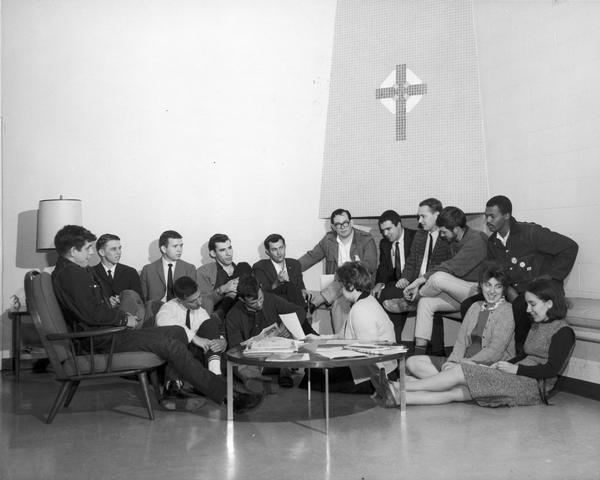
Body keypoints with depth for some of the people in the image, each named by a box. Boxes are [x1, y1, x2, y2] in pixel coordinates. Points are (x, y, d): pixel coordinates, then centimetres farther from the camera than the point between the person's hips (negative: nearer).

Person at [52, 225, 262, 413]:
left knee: (177, 332, 6)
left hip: (108, 329, 11)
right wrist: (124, 318, -10)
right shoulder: (69, 273, -14)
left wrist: (122, 315, 6)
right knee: (172, 345, -19)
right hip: (100, 339, -11)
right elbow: (91, 314, -23)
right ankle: (226, 395, -18)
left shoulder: (73, 270, 19)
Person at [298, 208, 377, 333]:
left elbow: (372, 267, -7)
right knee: (340, 302, -31)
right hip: (335, 285, 2)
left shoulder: (366, 240, 0)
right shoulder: (328, 240, 10)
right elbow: (311, 257, 17)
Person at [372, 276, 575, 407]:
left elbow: (552, 369, -14)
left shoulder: (563, 332, -5)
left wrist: (515, 369, -12)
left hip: (532, 386, -8)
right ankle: (397, 396, -23)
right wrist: (502, 365, 6)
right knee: (455, 392, -11)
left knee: (461, 372, -18)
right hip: (517, 380, 8)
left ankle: (399, 387, -18)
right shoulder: (537, 325, 22)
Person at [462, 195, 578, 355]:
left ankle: (522, 352, -16)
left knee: (519, 308, -39)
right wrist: (508, 290, -9)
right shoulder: (492, 242, 8)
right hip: (512, 293, 6)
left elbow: (570, 247, -13)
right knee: (468, 305, -12)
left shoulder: (530, 232, -12)